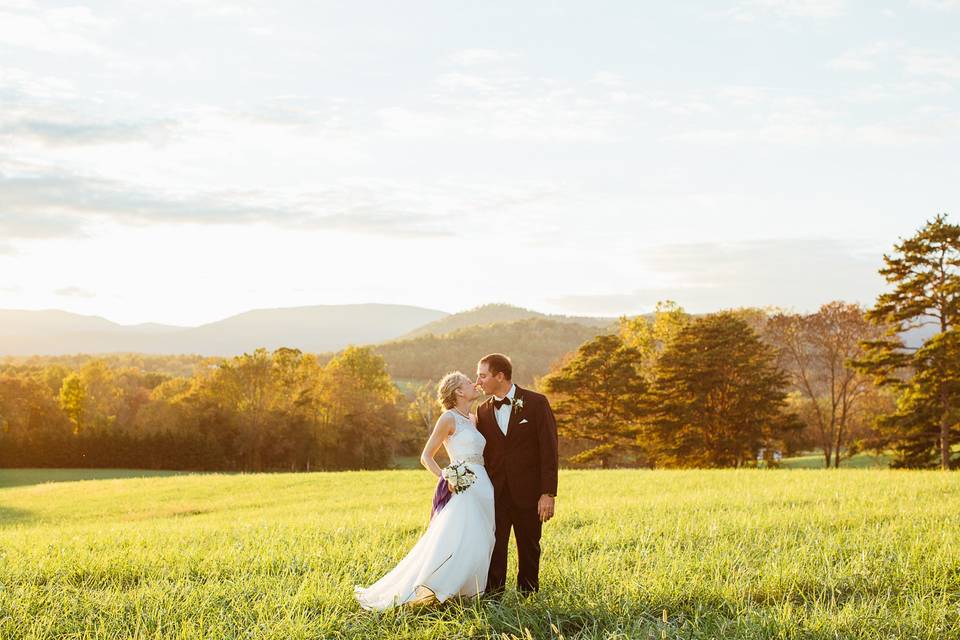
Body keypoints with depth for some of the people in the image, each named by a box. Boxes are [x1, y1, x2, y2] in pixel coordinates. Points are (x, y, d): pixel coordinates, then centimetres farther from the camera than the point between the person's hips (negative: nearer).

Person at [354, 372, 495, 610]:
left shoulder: (473, 419, 19)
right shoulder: (448, 418, -3)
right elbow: (426, 457, -3)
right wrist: (445, 477, -17)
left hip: (482, 489, 8)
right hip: (463, 490, -8)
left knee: (478, 545, 4)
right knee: (457, 543, -20)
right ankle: (425, 591, -19)